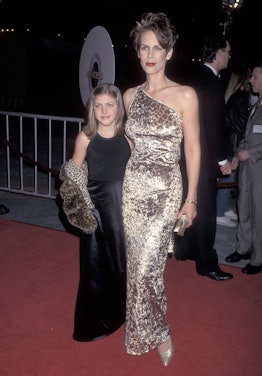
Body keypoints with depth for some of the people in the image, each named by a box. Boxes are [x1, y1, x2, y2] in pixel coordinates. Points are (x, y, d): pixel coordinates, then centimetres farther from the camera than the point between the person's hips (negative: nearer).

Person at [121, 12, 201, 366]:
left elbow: (193, 149, -3)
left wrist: (191, 199, -4)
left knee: (146, 268, -7)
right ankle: (152, 333, 32)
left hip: (165, 190, -4)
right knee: (138, 265, 11)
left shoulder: (185, 95, -6)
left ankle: (158, 334, 20)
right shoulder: (130, 95, 7)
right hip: (133, 187, 5)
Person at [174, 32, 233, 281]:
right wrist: (222, 159, -14)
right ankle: (206, 264, 8)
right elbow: (214, 124, -20)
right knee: (205, 211, -2)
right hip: (204, 156, -9)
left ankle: (184, 249, 33)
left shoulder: (195, 78, 11)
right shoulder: (212, 81, -17)